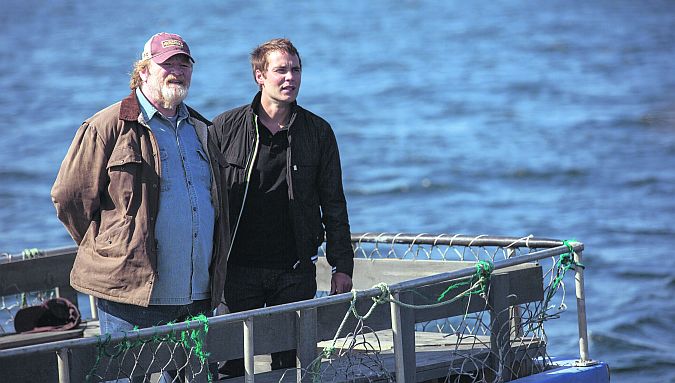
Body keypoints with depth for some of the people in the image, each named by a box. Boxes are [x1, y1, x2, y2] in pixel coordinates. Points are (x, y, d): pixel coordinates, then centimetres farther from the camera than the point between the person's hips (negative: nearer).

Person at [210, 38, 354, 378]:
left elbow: (333, 204, 9)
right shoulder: (225, 128, 1)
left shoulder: (318, 132, 6)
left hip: (296, 271, 1)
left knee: (292, 362, 4)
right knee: (232, 364, -1)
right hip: (238, 269, -1)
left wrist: (342, 265, 4)